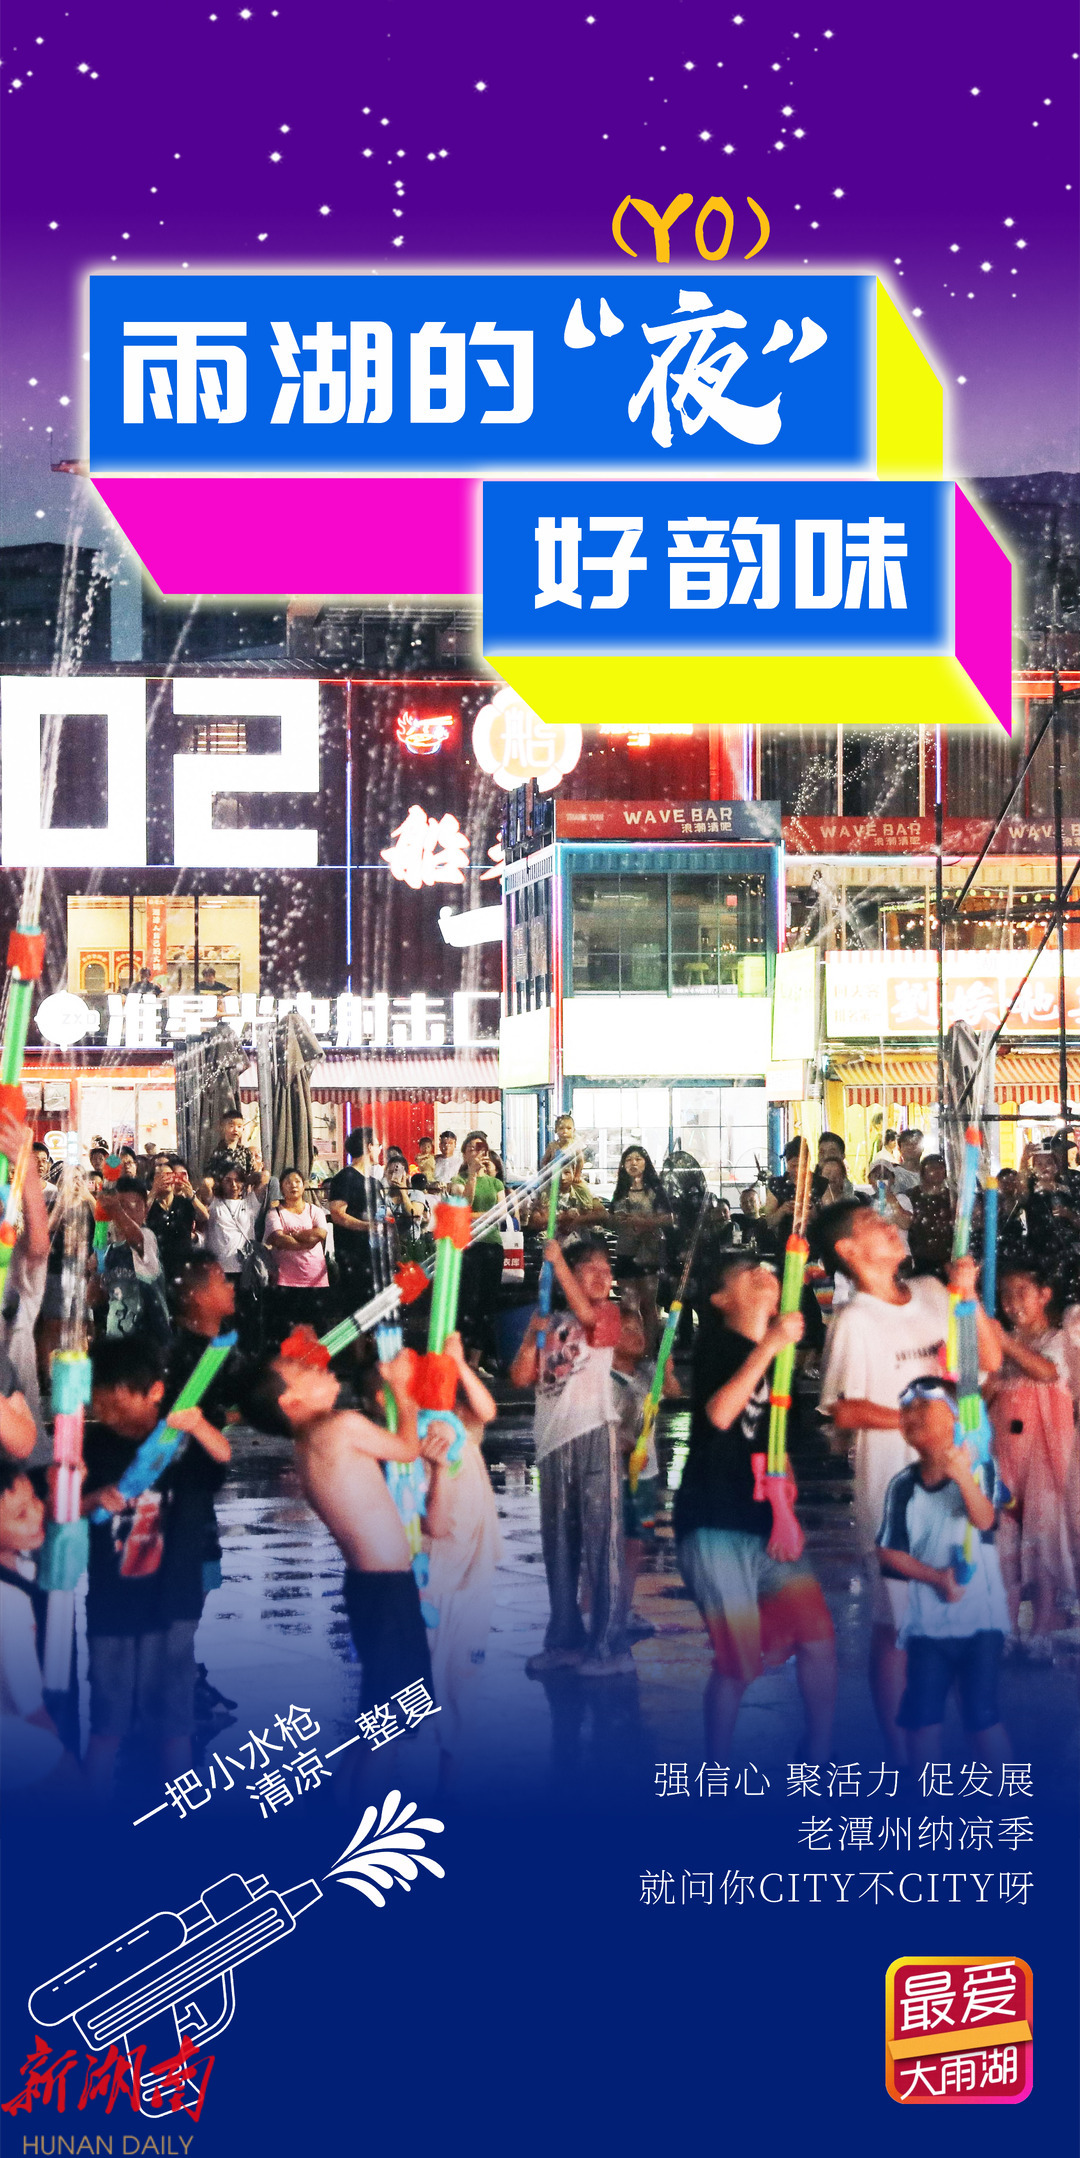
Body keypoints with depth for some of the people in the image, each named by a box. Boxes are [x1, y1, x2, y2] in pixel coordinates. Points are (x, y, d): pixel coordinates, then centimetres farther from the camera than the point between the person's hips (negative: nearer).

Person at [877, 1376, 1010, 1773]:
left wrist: (963, 1476, -42)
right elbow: (889, 1552, 3)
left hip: (979, 1620, -3)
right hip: (926, 1621, 3)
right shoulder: (903, 1485, 3)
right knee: (921, 1718, 2)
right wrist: (937, 1577, -13)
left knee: (981, 1716, -7)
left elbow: (984, 1519, -23)